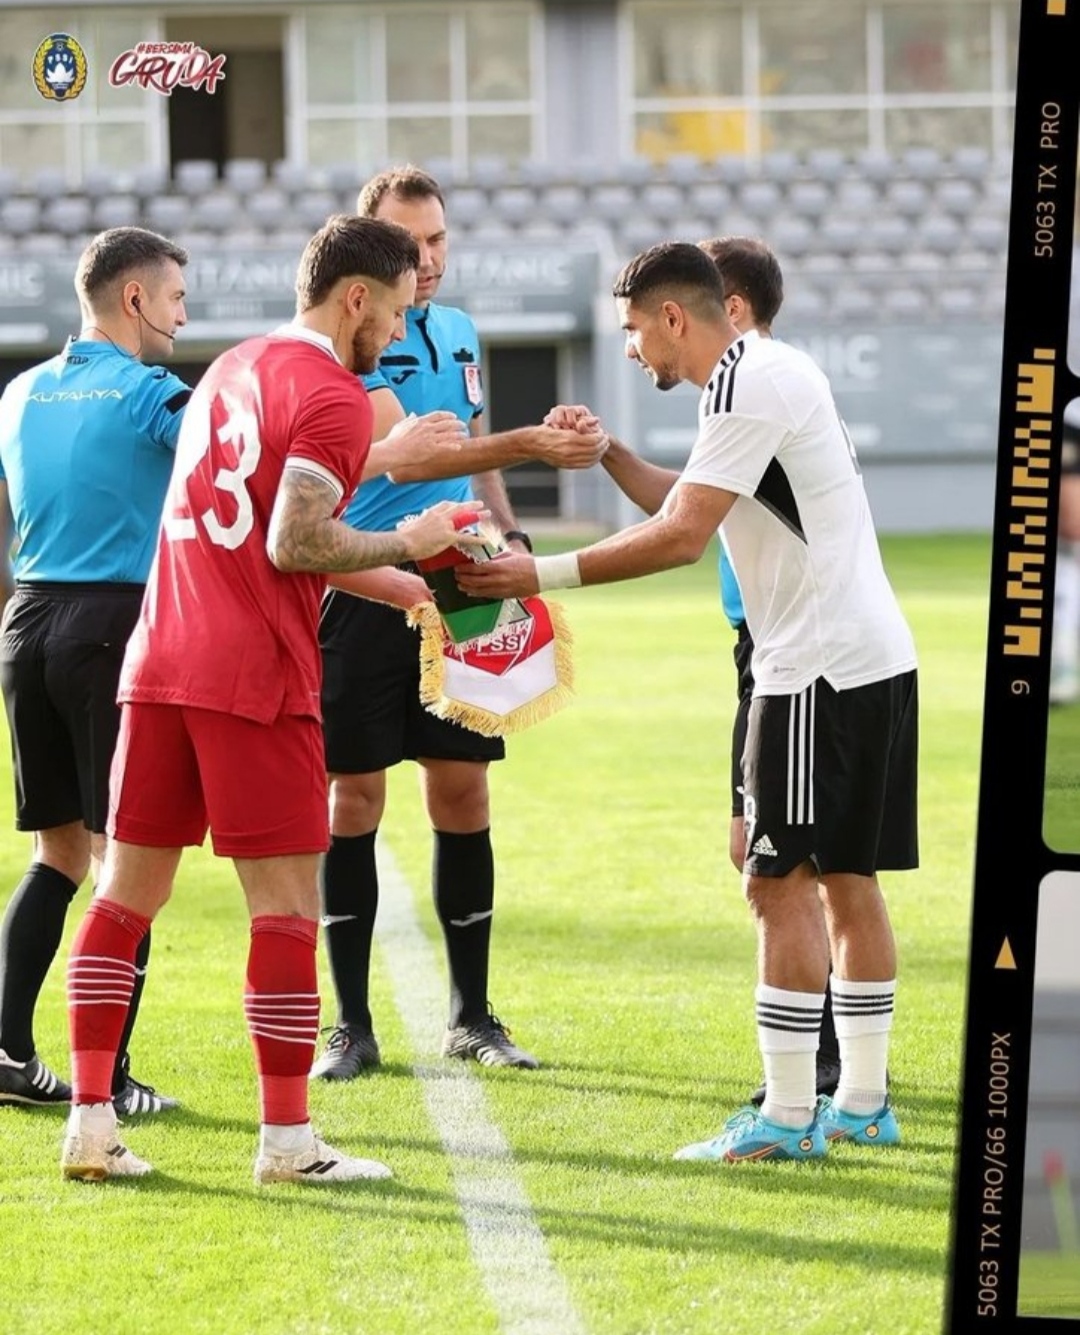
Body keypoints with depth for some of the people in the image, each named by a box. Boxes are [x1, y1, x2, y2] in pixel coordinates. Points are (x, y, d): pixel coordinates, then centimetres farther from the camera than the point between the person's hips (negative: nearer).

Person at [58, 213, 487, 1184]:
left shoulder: (232, 369, 19)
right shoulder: (333, 396, -9)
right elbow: (295, 547, -18)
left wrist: (390, 578, 26)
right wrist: (408, 542, -3)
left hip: (161, 665, 8)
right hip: (254, 678, -8)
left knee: (129, 890, 9)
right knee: (285, 904, -2)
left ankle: (90, 1121, 9)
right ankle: (287, 1140, 0)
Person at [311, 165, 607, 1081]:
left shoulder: (460, 332, 12)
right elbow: (401, 456, -25)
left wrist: (511, 533, 11)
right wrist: (528, 444, -33)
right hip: (364, 590, -6)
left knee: (463, 797, 6)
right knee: (354, 800, -1)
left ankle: (471, 1016, 15)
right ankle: (353, 1026, 5)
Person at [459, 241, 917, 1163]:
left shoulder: (746, 384, -15)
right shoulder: (772, 371, 16)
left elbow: (682, 536, -21)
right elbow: (687, 507, 24)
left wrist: (544, 575, -19)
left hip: (820, 666, -10)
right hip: (873, 658, 10)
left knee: (782, 883, -7)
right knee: (847, 880, 12)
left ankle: (786, 1117, -7)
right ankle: (863, 1103, 17)